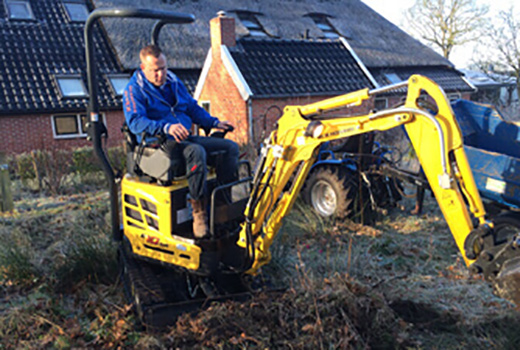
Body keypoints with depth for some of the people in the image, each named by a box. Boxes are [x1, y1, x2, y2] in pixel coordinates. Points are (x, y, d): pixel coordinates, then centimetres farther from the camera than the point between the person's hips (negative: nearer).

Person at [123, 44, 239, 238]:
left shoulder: (174, 82, 17)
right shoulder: (134, 89, -5)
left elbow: (193, 107, 26)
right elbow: (135, 122, -20)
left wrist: (214, 122, 11)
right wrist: (166, 127, -35)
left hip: (185, 138, 8)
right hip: (159, 143, -7)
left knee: (231, 147, -6)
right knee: (196, 151, -38)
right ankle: (198, 211, -32)